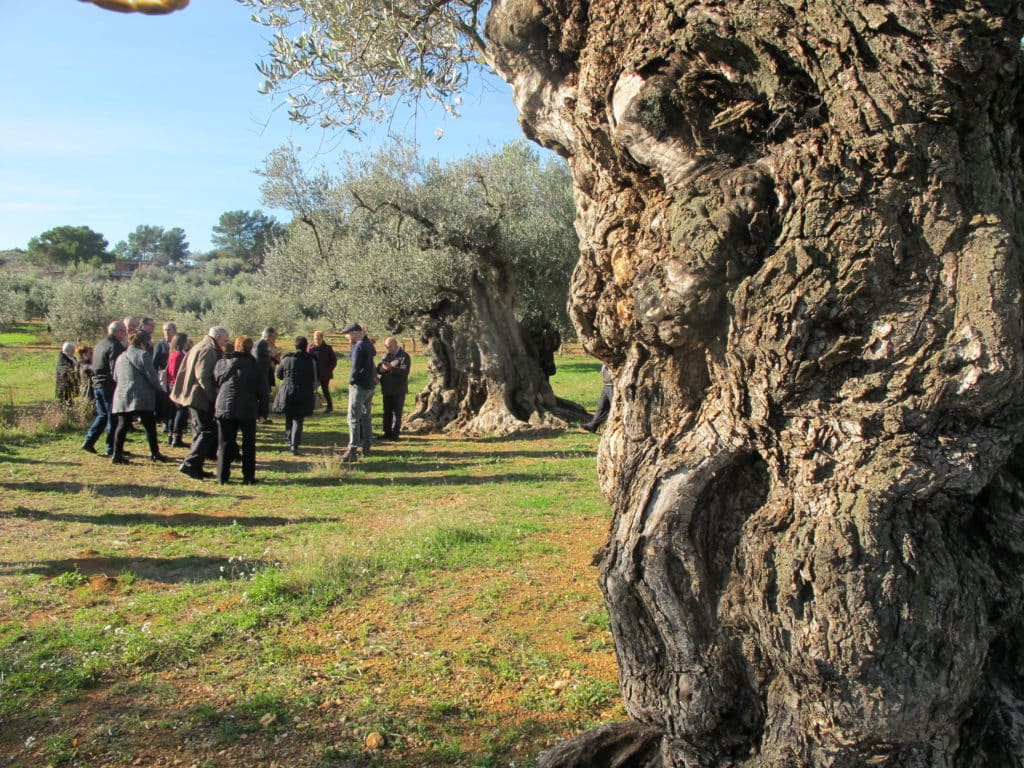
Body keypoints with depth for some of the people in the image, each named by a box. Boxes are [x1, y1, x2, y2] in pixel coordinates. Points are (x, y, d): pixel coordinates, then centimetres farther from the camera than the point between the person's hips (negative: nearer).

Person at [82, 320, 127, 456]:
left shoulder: (100, 343, 14)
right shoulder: (115, 346, -14)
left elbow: (94, 366, 20)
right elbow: (116, 370, -20)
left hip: (97, 385, 8)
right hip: (110, 386, -8)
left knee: (102, 414, 19)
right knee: (113, 417, 0)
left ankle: (89, 441, 13)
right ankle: (111, 448, 4)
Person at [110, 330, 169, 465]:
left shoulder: (121, 357, 20)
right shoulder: (143, 355, -5)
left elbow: (116, 378, 23)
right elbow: (151, 375, -9)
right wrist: (159, 389, 4)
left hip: (121, 396, 7)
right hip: (141, 397, -6)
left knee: (122, 425, 5)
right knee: (150, 425, 2)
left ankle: (117, 454, 1)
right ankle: (155, 453, 5)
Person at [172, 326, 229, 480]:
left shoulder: (198, 348, 19)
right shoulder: (208, 350, -13)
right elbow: (202, 376, -23)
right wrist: (213, 397, -19)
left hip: (192, 396, 10)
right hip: (200, 397, -10)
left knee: (200, 432, 14)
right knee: (207, 432, -8)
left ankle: (196, 468, 16)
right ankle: (189, 465, -10)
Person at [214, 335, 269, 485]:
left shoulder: (221, 364, 3)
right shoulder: (255, 366, -2)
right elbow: (264, 392, -1)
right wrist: (262, 411, 8)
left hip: (224, 409, 2)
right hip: (248, 411, -1)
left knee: (224, 444, 10)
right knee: (248, 445, 9)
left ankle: (222, 476, 9)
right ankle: (248, 477, 9)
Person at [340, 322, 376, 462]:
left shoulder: (358, 347, -17)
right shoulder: (368, 344, 8)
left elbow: (355, 368, -20)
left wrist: (351, 381, -4)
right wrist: (365, 336, 17)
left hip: (359, 386, -9)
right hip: (370, 386, 9)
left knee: (353, 418, -10)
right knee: (365, 416, 18)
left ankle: (353, 450, -16)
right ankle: (366, 446, 25)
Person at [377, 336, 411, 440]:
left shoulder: (404, 356, -6)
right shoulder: (386, 355, 14)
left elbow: (405, 370, -19)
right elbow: (378, 368, 12)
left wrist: (391, 368, -28)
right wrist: (381, 369, -12)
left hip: (398, 390, -6)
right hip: (387, 389, 6)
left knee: (397, 412, -1)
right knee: (387, 412, 10)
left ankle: (395, 434, 3)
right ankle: (387, 433, 17)